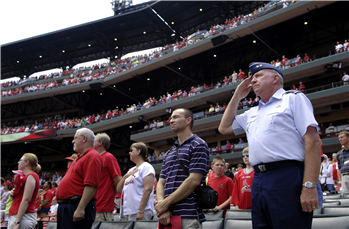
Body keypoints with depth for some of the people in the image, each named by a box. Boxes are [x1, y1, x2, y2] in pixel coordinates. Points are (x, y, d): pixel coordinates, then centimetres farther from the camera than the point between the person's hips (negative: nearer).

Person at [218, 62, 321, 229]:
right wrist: (237, 96, 27)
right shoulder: (252, 113, 26)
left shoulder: (293, 98, 6)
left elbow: (313, 141, -5)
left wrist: (309, 186, -16)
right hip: (258, 181, 7)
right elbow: (224, 128, 32)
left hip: (287, 177, -6)